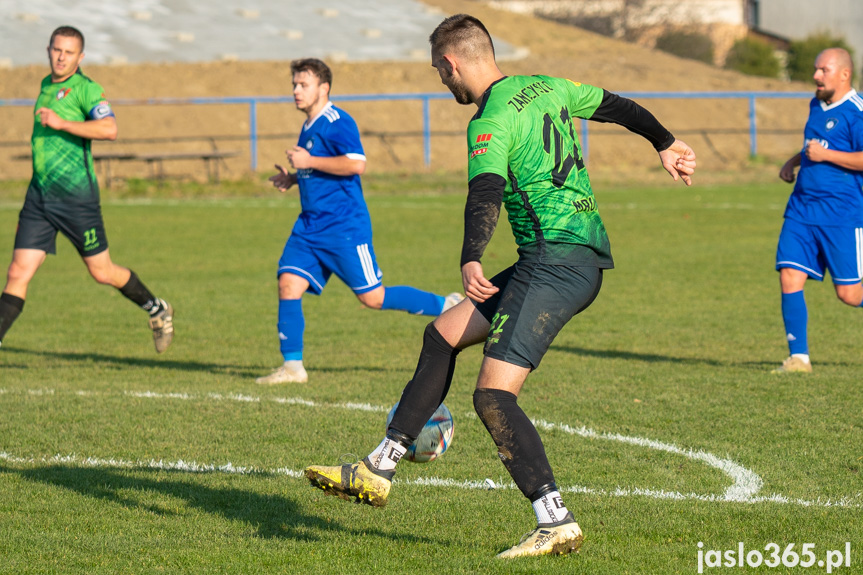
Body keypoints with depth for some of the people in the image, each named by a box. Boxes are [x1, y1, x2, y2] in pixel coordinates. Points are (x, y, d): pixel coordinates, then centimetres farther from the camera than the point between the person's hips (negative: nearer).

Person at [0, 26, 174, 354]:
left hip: (76, 197, -6)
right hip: (39, 195, 6)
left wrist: (61, 123, -26)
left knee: (102, 272, 6)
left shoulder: (86, 89, -10)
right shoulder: (46, 85, 14)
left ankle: (157, 311, 29)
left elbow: (109, 130, -26)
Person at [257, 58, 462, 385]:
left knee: (372, 298, -5)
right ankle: (292, 366, -3)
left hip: (345, 227, -9)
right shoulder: (308, 127, 16)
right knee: (288, 283, -6)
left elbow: (356, 164, -25)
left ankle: (447, 307, 10)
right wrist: (293, 178, 12)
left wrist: (309, 162, -20)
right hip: (310, 228, 9)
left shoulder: (336, 122, -13)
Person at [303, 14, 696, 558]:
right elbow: (618, 107, 28)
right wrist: (666, 143, 45)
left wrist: (471, 261, -42)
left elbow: (485, 194, -29)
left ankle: (557, 523, -17)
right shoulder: (547, 87, 15)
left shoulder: (492, 123, -12)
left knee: (493, 395, -14)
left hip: (557, 262, -10)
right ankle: (379, 470, 19)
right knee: (443, 333, 16)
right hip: (587, 255, 10)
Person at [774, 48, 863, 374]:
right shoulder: (817, 105, 15)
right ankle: (799, 358, -1)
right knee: (790, 278, -7)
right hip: (802, 208, 7)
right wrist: (793, 161, 18)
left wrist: (825, 155, -20)